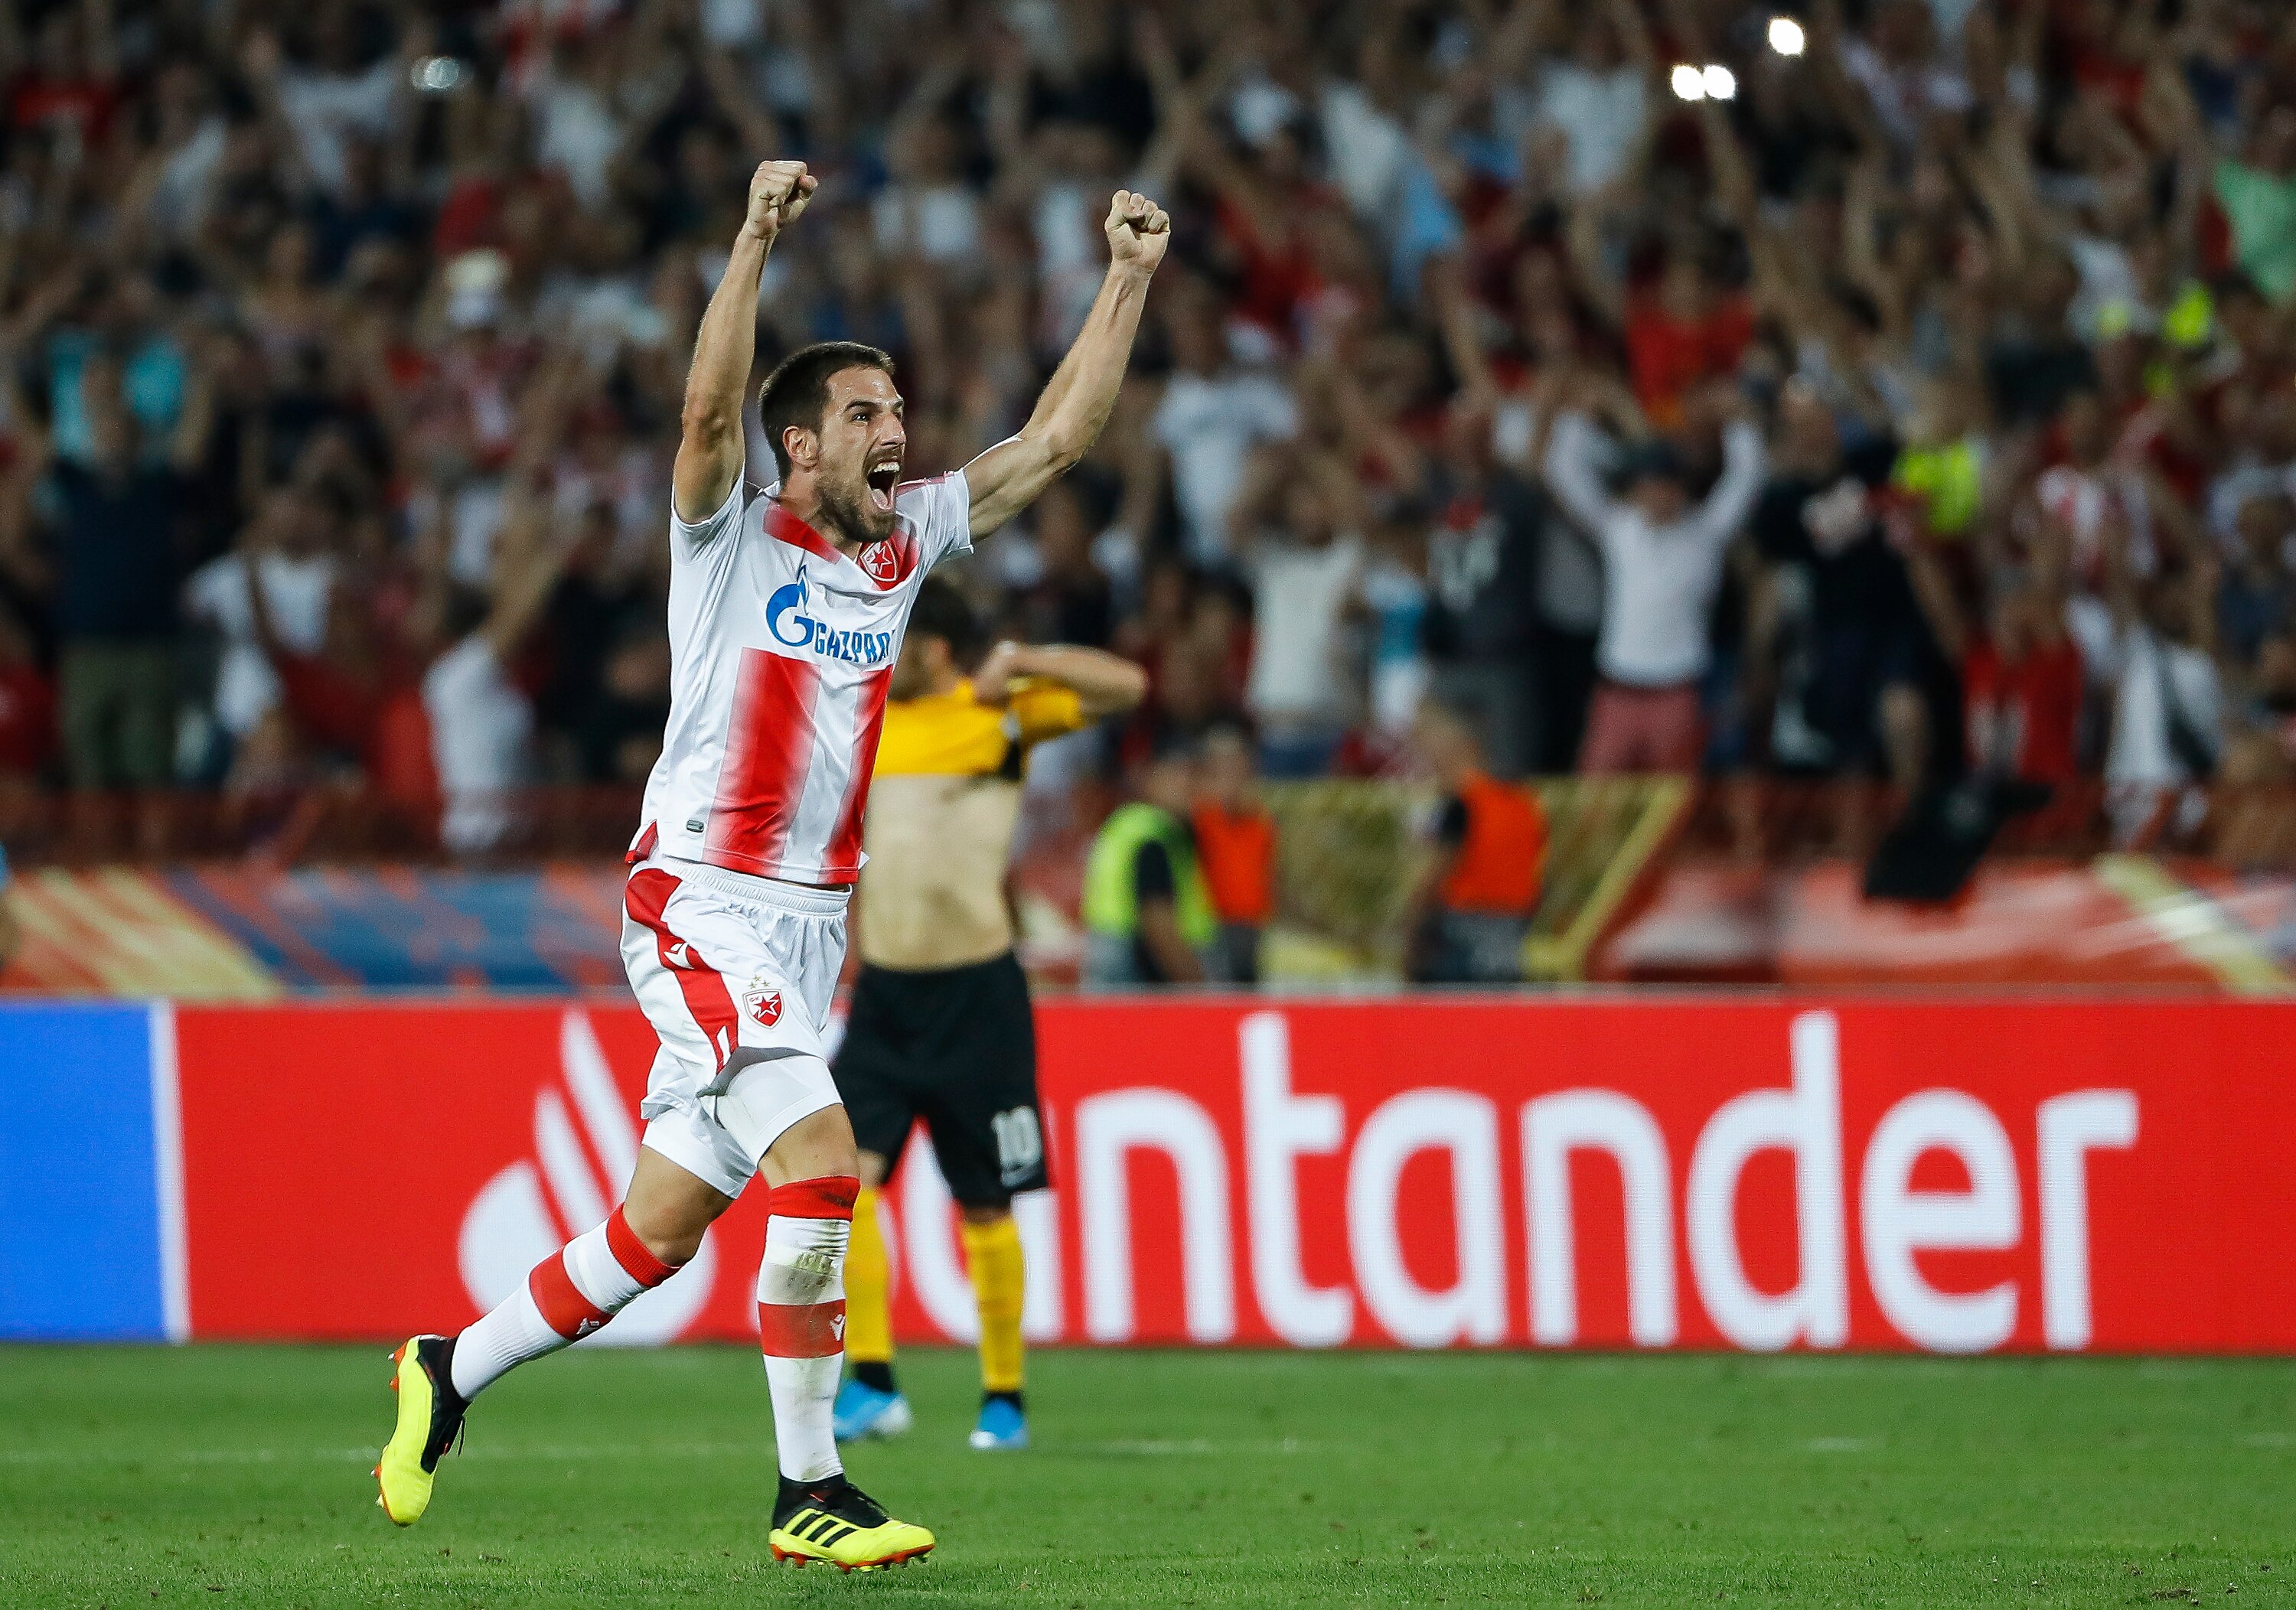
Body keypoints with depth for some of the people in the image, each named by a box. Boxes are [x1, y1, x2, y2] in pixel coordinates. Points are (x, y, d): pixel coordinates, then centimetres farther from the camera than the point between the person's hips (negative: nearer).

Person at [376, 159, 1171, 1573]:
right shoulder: (731, 539, -4)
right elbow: (710, 414, -24)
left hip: (813, 923, 7)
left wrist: (1129, 281, 9)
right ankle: (810, 1492, -16)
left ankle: (452, 1374, 25)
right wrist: (760, 240, -32)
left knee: (662, 1231, 6)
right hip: (705, 907, -7)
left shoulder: (906, 543, 12)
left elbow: (1059, 438, 15)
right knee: (820, 1160, -21)